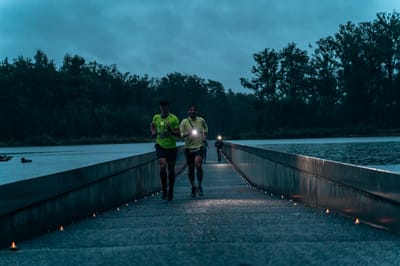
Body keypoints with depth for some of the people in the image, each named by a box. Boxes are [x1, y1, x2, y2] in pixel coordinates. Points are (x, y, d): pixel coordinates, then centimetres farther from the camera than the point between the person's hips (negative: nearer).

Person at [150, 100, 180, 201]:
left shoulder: (174, 118, -5)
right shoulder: (156, 117, 4)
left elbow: (178, 134, -6)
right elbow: (152, 125, 27)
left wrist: (170, 129, -22)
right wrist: (154, 132, 8)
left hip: (171, 147, -1)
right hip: (160, 146, 1)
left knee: (171, 169, 8)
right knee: (162, 166, -18)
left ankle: (171, 191, 26)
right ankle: (164, 190, -5)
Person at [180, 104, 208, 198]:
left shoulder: (201, 120, 8)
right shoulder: (184, 122, 1)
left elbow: (205, 128, 26)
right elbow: (181, 134, -6)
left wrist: (205, 136, 10)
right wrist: (188, 133, -24)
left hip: (200, 147, -1)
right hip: (189, 148, 1)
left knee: (198, 164, -22)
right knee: (191, 168, 6)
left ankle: (199, 186, -10)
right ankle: (193, 187, 25)